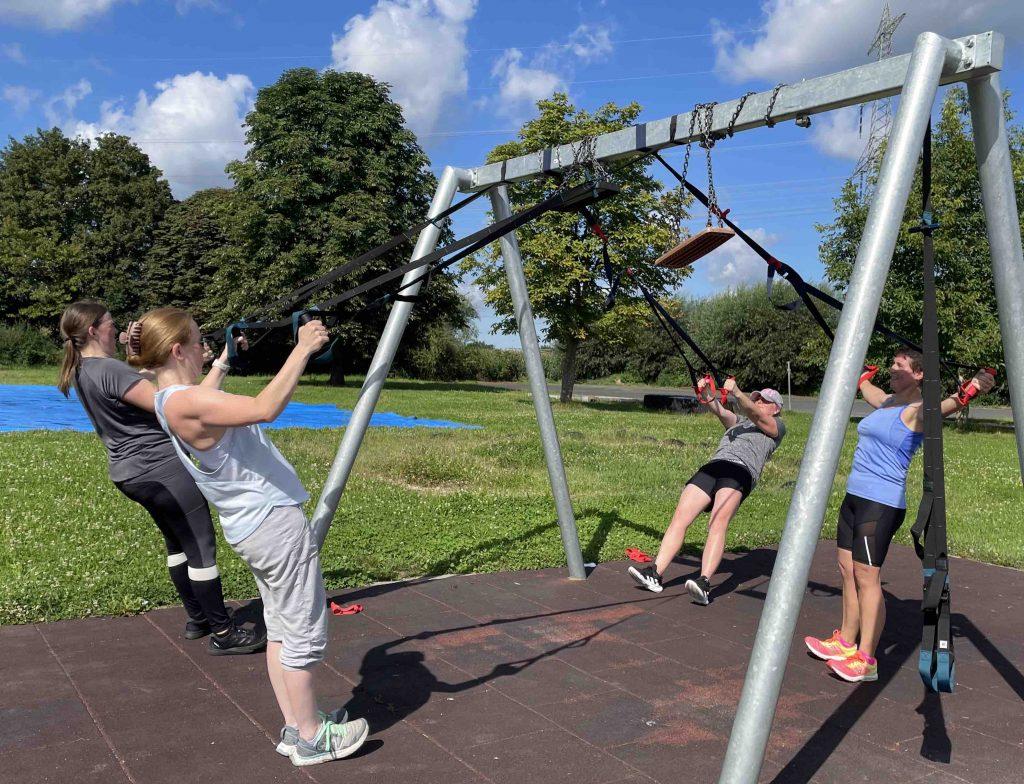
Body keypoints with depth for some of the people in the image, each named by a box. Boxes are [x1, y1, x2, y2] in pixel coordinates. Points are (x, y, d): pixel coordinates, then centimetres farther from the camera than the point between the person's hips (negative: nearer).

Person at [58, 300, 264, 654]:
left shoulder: (82, 373, 9)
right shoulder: (110, 371, -22)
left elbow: (139, 383, 19)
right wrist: (220, 365, -24)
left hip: (130, 473, 10)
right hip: (162, 469, -10)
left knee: (177, 544, 21)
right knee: (201, 548, -2)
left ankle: (197, 619, 32)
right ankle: (223, 634, 5)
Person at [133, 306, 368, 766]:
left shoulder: (174, 400, 8)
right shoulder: (185, 402, -23)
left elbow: (249, 409, 19)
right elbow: (265, 408, -36)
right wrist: (301, 351, -27)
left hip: (252, 527, 10)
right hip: (276, 522, -10)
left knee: (280, 628, 17)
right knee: (304, 632, 3)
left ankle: (294, 729, 27)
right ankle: (310, 737, 17)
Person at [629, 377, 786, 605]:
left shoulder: (777, 426, 21)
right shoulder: (738, 422, 36)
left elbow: (754, 414, 0)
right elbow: (718, 410, 17)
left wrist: (736, 393, -18)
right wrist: (703, 393, -5)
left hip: (741, 471, -6)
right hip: (713, 466, 6)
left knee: (718, 523, -29)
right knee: (680, 517, -12)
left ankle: (705, 584, -40)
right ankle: (655, 573, -16)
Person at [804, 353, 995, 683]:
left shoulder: (918, 411, -10)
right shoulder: (886, 402, 15)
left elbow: (947, 405, -32)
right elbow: (869, 391, 38)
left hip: (882, 503, -9)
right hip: (855, 496, 9)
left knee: (867, 577, -9)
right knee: (848, 570, 12)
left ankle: (866, 660, -4)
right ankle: (845, 642, 24)